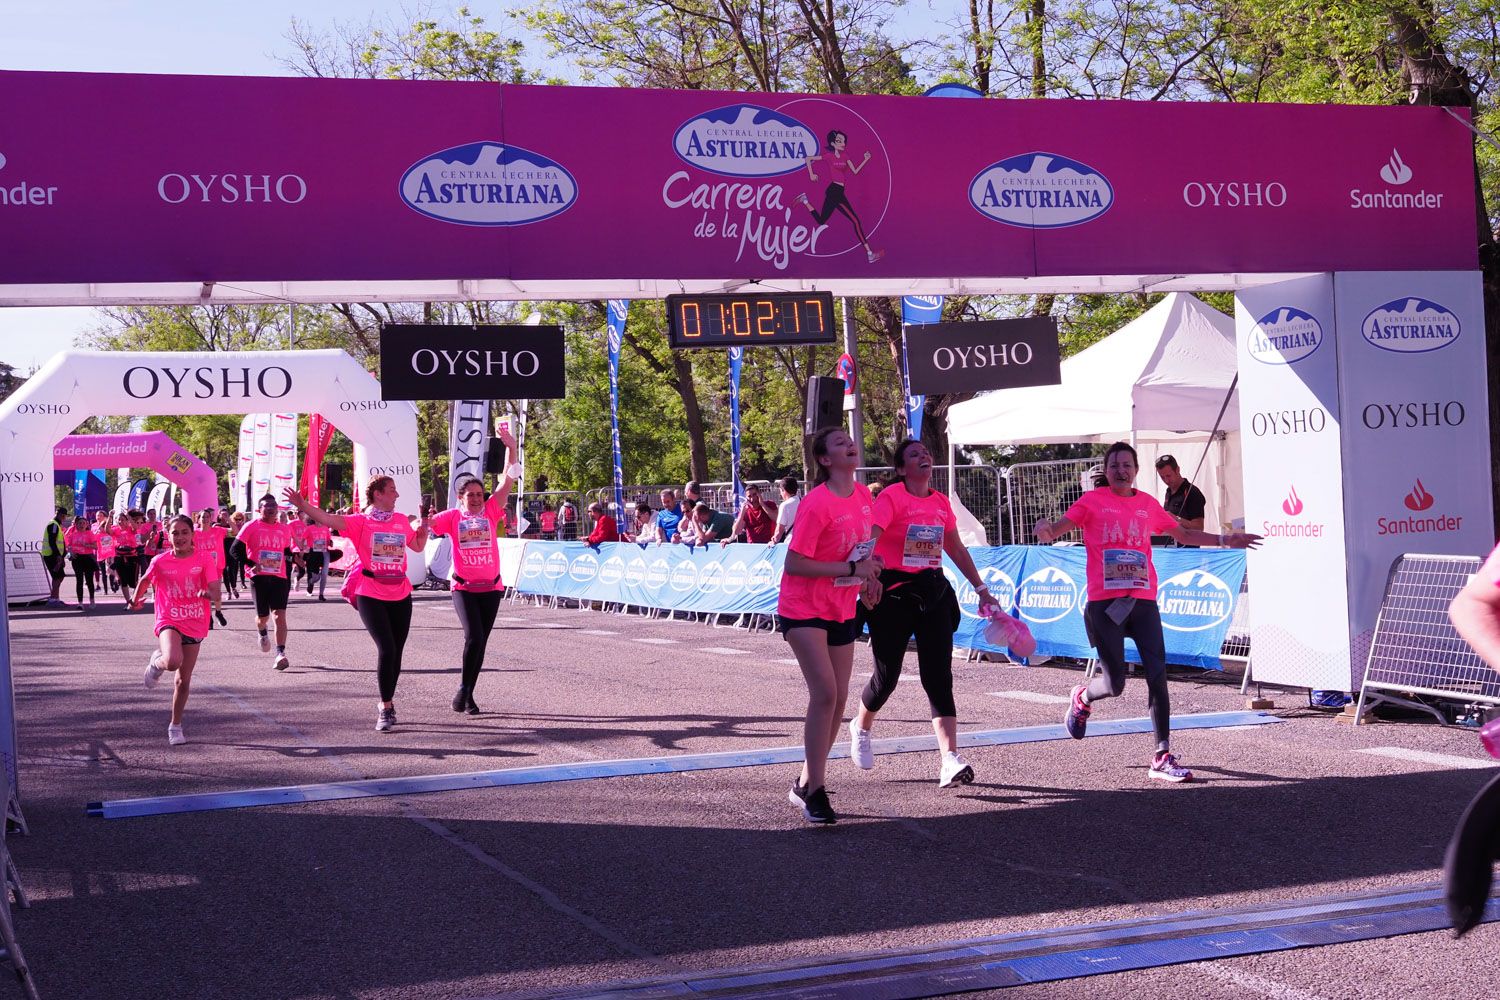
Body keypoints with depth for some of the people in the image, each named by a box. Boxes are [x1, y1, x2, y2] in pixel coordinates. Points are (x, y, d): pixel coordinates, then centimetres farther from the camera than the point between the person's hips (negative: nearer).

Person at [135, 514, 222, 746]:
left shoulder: (204, 559, -7)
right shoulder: (160, 561, -4)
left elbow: (217, 594, -12)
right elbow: (145, 580, 18)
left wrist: (210, 595, -33)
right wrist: (136, 600, 25)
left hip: (195, 625, 1)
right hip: (169, 622, -1)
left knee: (184, 679, 9)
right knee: (173, 661, -32)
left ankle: (175, 726, 27)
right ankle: (157, 662, 6)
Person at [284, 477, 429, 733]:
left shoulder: (401, 521, 9)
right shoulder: (360, 522, -4)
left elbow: (418, 546, 24)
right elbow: (329, 520, -19)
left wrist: (425, 526, 7)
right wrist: (303, 505, -33)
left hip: (400, 595, 5)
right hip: (371, 595, -5)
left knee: (396, 651, 9)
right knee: (386, 648, -14)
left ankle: (387, 704, 26)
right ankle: (386, 708, -5)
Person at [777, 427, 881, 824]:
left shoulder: (863, 495, 2)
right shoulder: (817, 504, -21)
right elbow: (794, 564, -22)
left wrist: (868, 573, 1)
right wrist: (851, 568, -23)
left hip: (842, 609, 8)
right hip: (804, 609, -8)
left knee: (838, 699, 8)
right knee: (825, 692, -18)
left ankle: (807, 784, 22)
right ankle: (813, 790, -9)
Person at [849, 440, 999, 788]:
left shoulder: (941, 502, 10)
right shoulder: (891, 497, -9)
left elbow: (956, 549, 21)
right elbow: (869, 536, -24)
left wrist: (981, 589, 21)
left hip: (933, 592, 5)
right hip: (894, 593, -4)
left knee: (939, 676, -6)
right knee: (887, 674, 5)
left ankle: (950, 760, -13)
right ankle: (860, 728, 36)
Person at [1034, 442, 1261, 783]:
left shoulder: (1149, 504, 14)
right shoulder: (1093, 501, 2)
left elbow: (1181, 533, 29)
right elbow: (1057, 529, -7)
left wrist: (1223, 540, 27)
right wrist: (1045, 528, -30)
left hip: (1144, 601, 4)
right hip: (1104, 601, -4)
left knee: (1157, 675, -6)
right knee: (1114, 684, -4)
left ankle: (1162, 758, -1)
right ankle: (1082, 699, 32)